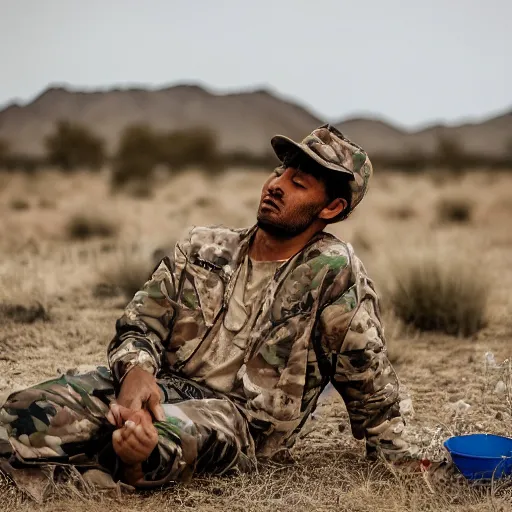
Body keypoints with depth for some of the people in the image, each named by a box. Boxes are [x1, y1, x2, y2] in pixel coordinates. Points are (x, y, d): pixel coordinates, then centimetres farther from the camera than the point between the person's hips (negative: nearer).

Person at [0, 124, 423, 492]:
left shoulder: (334, 271, -2)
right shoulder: (202, 249, 12)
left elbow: (367, 375, 2)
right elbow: (139, 326, 9)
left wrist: (401, 461, 5)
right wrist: (137, 371, -14)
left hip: (238, 414, -4)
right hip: (160, 386, 4)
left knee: (163, 437, -41)